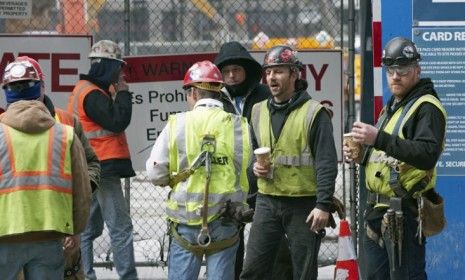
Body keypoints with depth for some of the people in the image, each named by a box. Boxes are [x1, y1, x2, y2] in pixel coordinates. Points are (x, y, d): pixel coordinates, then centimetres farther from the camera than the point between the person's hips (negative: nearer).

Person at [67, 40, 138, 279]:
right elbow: (118, 122, -19)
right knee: (120, 227, -10)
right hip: (103, 168, -11)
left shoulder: (85, 89, 18)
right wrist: (123, 93, -9)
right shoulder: (92, 95, -14)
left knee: (90, 227, 13)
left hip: (95, 170, 11)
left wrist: (115, 95, 7)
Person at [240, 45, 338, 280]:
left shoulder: (314, 113, -6)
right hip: (267, 202, 5)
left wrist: (323, 205, -18)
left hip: (304, 204, -5)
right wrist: (254, 165, 1)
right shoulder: (259, 112, 11)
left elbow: (326, 163, -11)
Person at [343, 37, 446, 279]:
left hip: (404, 212, -10)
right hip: (377, 211, 10)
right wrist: (361, 157, 10)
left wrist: (379, 139, -32)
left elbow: (428, 155, -26)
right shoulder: (392, 107, 20)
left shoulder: (426, 107, -11)